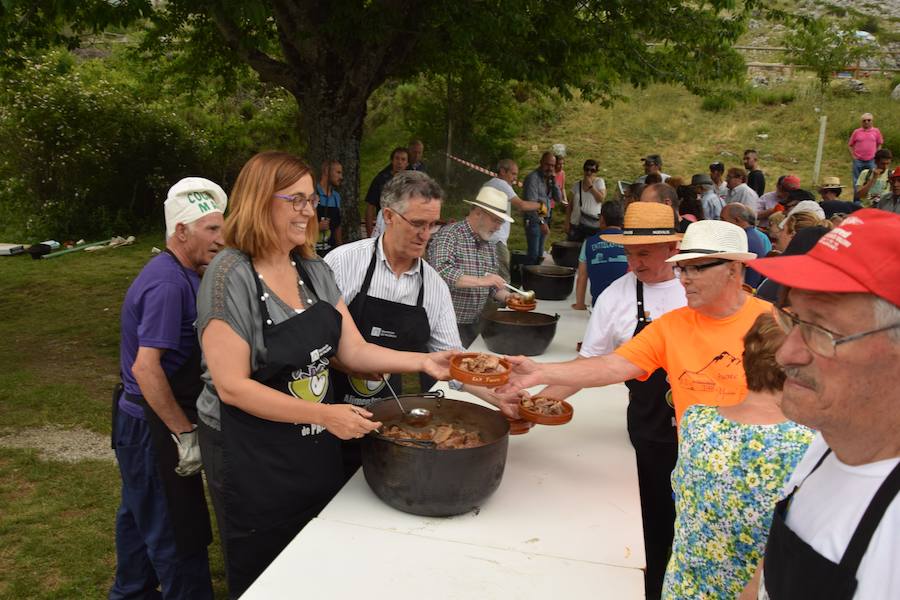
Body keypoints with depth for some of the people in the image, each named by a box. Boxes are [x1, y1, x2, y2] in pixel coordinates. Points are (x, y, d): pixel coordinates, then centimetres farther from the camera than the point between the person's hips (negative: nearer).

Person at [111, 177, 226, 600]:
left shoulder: (183, 275, 7)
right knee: (177, 533, 1)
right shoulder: (170, 284, -23)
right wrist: (185, 434, -23)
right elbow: (146, 367, -27)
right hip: (153, 428, -10)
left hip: (141, 422, 10)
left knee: (139, 514, 25)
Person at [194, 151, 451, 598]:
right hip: (253, 464, -6)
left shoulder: (314, 271, 3)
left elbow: (353, 351, 3)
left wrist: (423, 361, -11)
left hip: (317, 455, 6)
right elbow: (232, 386, -21)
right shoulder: (231, 276, -18)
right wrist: (325, 415, -25)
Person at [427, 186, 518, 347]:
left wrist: (507, 297, 1)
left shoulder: (488, 244, 13)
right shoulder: (449, 235, -12)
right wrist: (480, 281, -30)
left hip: (476, 324, 7)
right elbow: (440, 271, -28)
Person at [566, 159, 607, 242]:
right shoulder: (577, 185, 8)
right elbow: (570, 205, 11)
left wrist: (590, 186, -14)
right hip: (575, 224, 3)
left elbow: (601, 198, -14)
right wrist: (567, 222, 5)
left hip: (592, 225, -3)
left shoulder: (599, 182, 1)